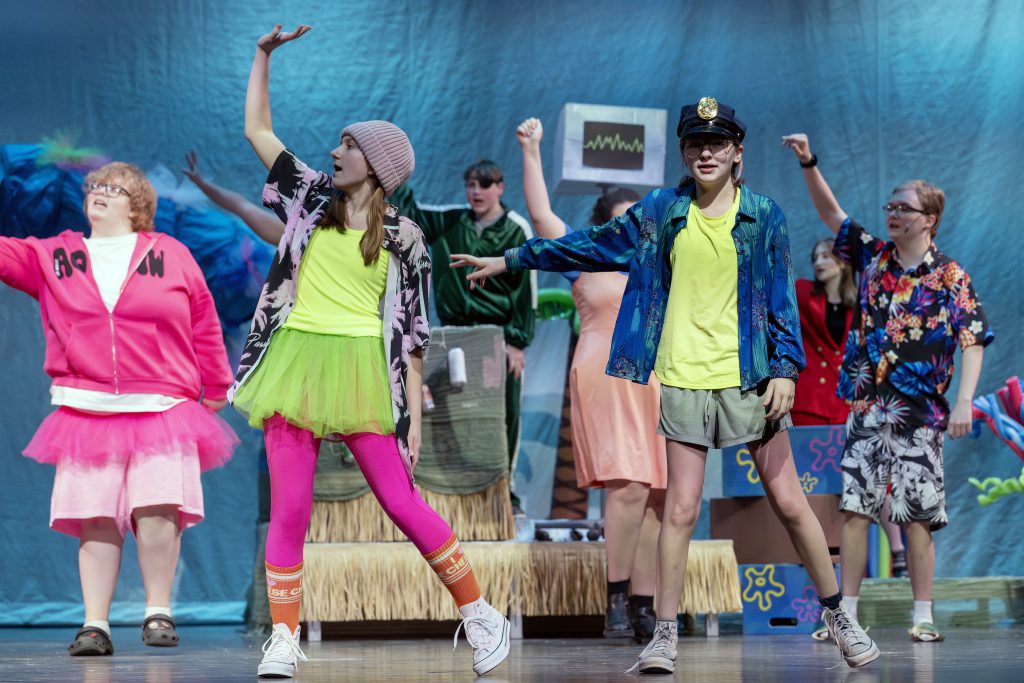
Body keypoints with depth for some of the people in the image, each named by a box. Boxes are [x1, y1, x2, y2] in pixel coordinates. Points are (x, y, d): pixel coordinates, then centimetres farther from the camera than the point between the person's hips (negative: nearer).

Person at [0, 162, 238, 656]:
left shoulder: (171, 255, 9)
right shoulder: (52, 257, 14)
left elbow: (204, 327, 13)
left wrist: (216, 390, 16)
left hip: (161, 409, -2)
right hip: (86, 410, 2)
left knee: (158, 512, -15)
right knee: (96, 519, -4)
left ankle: (158, 613, 1)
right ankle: (95, 624, 1)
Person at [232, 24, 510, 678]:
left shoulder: (402, 237, 4)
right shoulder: (312, 199, 13)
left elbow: (412, 329, 4)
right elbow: (257, 128, 15)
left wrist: (415, 414, -1)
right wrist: (265, 54, 9)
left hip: (364, 372, -3)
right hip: (296, 364, 3)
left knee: (401, 501, -3)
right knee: (290, 509, -1)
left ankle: (480, 614, 9)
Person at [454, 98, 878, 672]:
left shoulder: (764, 215, 3)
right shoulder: (662, 212, 7)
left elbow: (782, 296, 2)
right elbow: (593, 246, 13)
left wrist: (786, 368, -8)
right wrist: (509, 261, 15)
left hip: (750, 377, -1)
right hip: (685, 380, 1)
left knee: (788, 501, 1)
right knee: (681, 509, -3)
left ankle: (838, 616, 14)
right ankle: (665, 635, 4)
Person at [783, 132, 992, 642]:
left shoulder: (950, 278, -2)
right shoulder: (873, 256, 9)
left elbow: (973, 342, -6)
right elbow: (831, 212, 15)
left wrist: (964, 401, -17)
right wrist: (808, 163, 2)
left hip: (919, 414, -3)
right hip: (866, 408, 4)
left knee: (915, 518, -1)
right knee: (854, 509, 0)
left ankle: (923, 616, 8)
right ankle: (847, 613, 5)